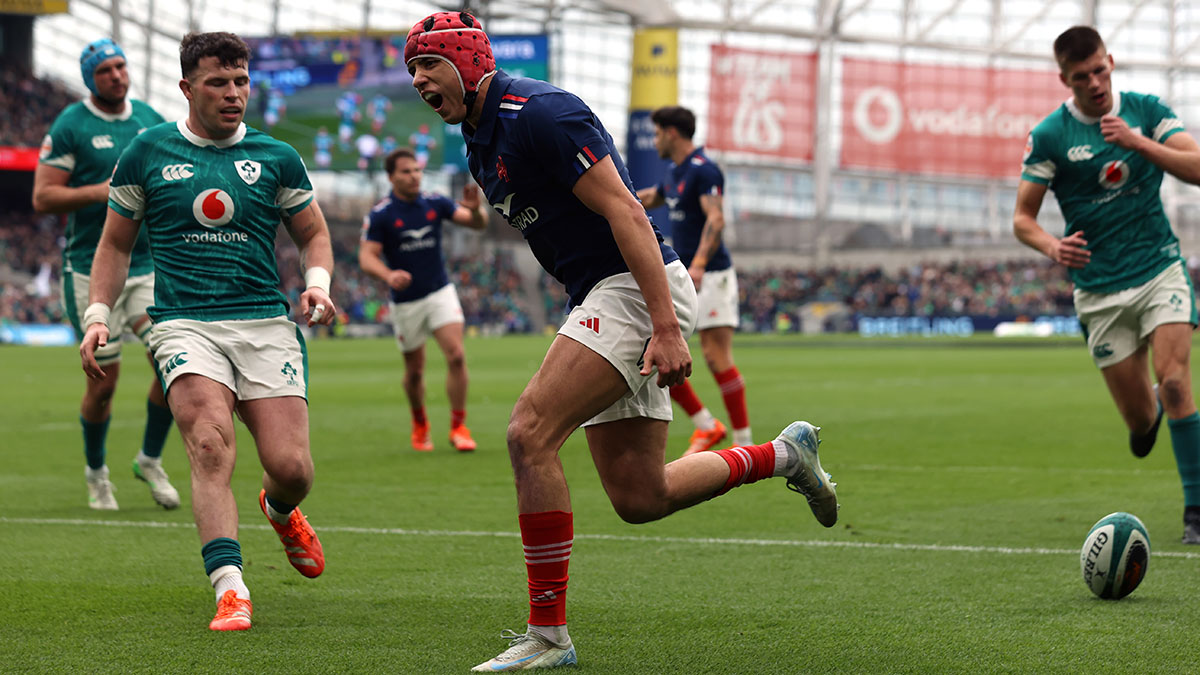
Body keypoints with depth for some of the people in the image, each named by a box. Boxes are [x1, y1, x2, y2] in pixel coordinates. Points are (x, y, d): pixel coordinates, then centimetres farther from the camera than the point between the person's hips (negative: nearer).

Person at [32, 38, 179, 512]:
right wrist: (99, 192, -20)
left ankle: (150, 459, 13)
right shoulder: (70, 126, -5)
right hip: (91, 271, -4)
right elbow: (43, 197, -8)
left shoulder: (151, 121, 10)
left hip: (148, 265, 4)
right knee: (104, 380, -1)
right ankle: (96, 473, 22)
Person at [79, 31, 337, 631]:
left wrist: (317, 283, 0)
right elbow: (116, 243, 16)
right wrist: (97, 315, 4)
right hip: (184, 325, -1)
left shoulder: (276, 158, 9)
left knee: (291, 468, -8)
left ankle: (280, 511, 31)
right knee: (210, 445, -26)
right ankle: (229, 588, -30)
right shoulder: (147, 153, 8)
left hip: (266, 322, 1)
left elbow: (313, 232, 21)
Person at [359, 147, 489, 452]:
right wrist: (388, 275, -34)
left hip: (440, 292, 2)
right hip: (406, 301, -1)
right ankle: (420, 426, 33)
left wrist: (475, 210, -24)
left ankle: (458, 426, -7)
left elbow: (478, 223, 0)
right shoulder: (380, 215, -10)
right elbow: (367, 257, -14)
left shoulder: (435, 203, -1)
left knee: (456, 355, -15)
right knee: (415, 370, 8)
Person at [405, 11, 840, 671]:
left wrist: (665, 328, -27)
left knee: (530, 433, -19)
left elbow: (624, 212, -20)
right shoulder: (478, 141, 15)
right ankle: (781, 454, 28)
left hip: (638, 288, -10)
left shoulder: (538, 112, -15)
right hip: (597, 298, 10)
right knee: (640, 499, 7)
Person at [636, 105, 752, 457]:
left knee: (716, 357, -12)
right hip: (679, 277, 9)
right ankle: (707, 426, 11)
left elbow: (716, 220, -26)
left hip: (711, 277, -9)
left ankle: (745, 441, -4)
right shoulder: (674, 171, 16)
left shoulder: (703, 171, -13)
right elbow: (651, 199, 37)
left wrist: (698, 264, -38)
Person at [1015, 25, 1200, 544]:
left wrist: (1137, 142, -23)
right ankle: (1152, 410, 39)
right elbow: (1022, 219, -2)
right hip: (1100, 291, 0)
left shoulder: (1146, 111, 0)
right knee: (1139, 420, -1)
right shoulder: (1049, 136, -4)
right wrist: (1052, 247, -23)